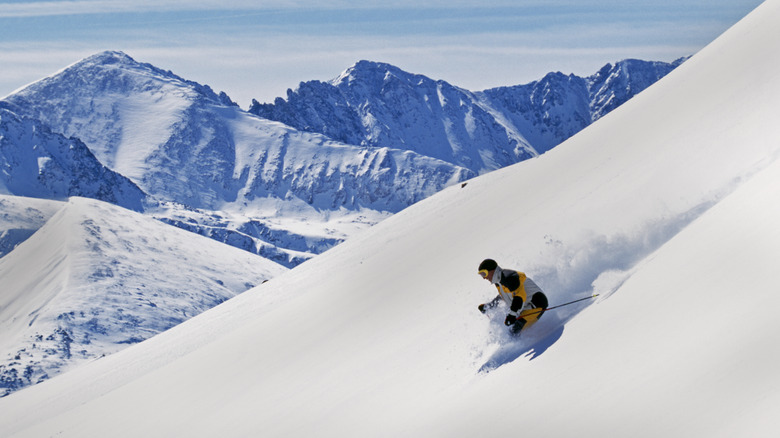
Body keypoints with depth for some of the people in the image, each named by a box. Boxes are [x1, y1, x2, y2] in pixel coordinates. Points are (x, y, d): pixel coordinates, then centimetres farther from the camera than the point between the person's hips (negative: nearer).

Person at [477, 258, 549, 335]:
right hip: (526, 308, 11)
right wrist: (488, 306, 28)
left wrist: (512, 314, -35)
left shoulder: (509, 277, -20)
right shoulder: (498, 282, 11)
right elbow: (503, 296, 30)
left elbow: (520, 296, -29)